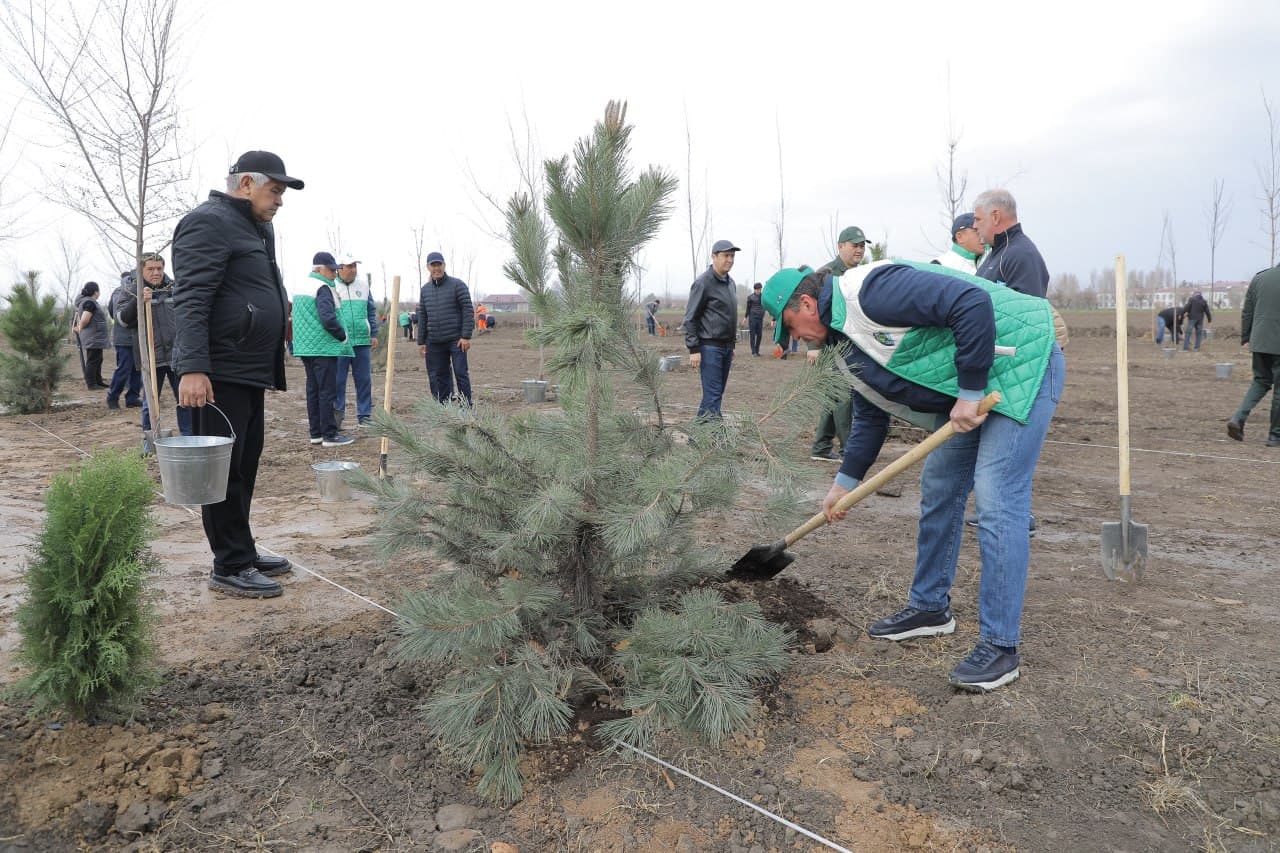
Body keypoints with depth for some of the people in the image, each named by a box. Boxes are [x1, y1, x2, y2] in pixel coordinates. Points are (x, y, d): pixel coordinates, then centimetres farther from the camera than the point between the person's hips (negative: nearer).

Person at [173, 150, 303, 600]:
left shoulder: (258, 228, 21)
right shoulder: (209, 223, -11)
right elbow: (190, 301, -20)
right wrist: (192, 368, -27)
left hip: (250, 372, 10)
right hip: (219, 373, -10)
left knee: (245, 465, 15)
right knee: (225, 469, -3)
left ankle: (243, 551, 26)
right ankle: (230, 567, 5)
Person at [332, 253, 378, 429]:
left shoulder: (363, 287, 12)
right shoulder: (331, 287, 1)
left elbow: (372, 311, 15)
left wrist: (374, 334, 9)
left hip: (362, 341, 3)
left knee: (364, 380, 6)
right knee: (337, 381, 1)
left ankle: (364, 416, 14)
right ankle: (337, 415, 10)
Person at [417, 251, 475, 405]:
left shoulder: (457, 285, -3)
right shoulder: (425, 289, 13)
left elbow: (467, 310, -8)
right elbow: (422, 316, 16)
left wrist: (466, 336, -15)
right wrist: (421, 341, 11)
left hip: (456, 340, -5)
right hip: (434, 342, 5)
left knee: (461, 373, -5)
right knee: (438, 377, 6)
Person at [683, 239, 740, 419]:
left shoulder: (731, 283, 15)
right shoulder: (703, 283, -10)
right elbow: (690, 318, -12)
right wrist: (694, 349, -16)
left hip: (726, 347, 8)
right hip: (709, 347, -8)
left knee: (717, 393, 10)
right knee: (713, 394, -10)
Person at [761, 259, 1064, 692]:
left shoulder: (870, 290, -23)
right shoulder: (847, 339, 9)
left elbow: (973, 302, -31)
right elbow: (871, 416, 17)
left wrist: (971, 392, -26)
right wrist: (845, 481, 16)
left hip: (1021, 364, -10)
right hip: (967, 388, 10)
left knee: (997, 500, -13)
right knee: (938, 489, 13)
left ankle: (1000, 644, -4)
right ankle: (930, 607, 28)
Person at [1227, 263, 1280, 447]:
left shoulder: (1259, 278, 6)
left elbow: (1246, 312, 8)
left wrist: (1245, 338, 14)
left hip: (1259, 342, 4)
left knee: (1260, 382, 17)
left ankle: (1238, 418, -3)